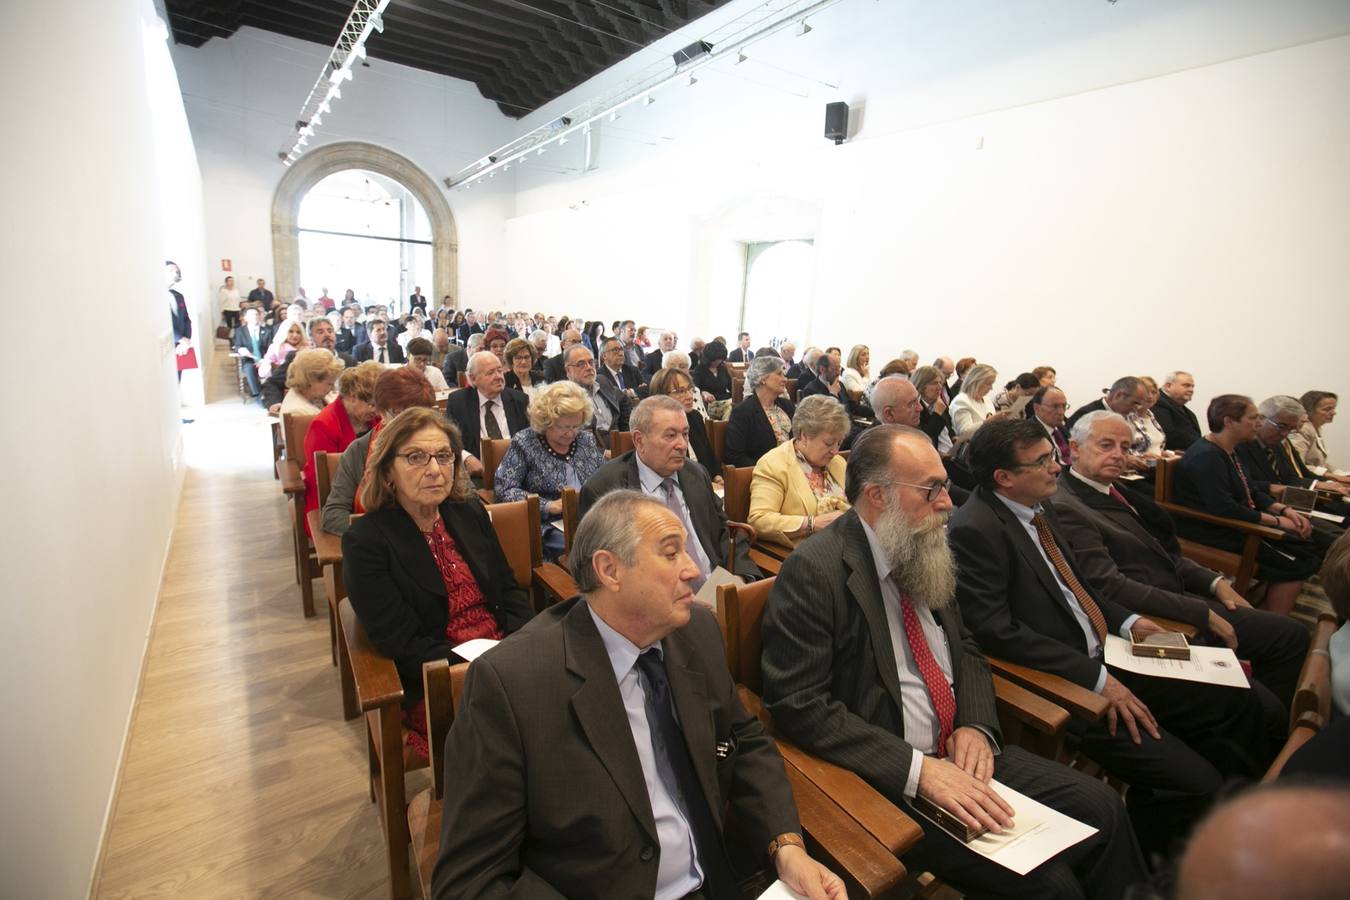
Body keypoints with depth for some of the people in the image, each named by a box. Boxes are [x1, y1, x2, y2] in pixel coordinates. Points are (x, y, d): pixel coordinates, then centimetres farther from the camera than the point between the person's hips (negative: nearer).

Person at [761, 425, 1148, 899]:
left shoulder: (924, 551, 3)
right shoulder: (813, 570, -20)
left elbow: (967, 651, 14)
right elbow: (799, 704, -21)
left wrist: (977, 724, -5)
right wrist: (917, 769, -23)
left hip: (960, 753, 7)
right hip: (886, 778, -7)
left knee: (1101, 806, -2)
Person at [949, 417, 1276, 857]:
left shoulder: (1038, 508, 6)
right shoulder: (974, 530, -22)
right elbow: (996, 630, -24)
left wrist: (1126, 620, 7)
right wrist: (1096, 678, -20)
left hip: (1103, 660, 9)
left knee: (1237, 703, 9)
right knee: (1195, 784, -14)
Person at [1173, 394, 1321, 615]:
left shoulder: (1229, 452, 12)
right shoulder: (1206, 456, -21)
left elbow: (1252, 492, 18)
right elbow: (1223, 508, -27)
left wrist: (1284, 509, 1)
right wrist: (1275, 520, -17)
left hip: (1236, 525, 11)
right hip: (1211, 532, -11)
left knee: (1306, 552, 7)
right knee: (1295, 565, -11)